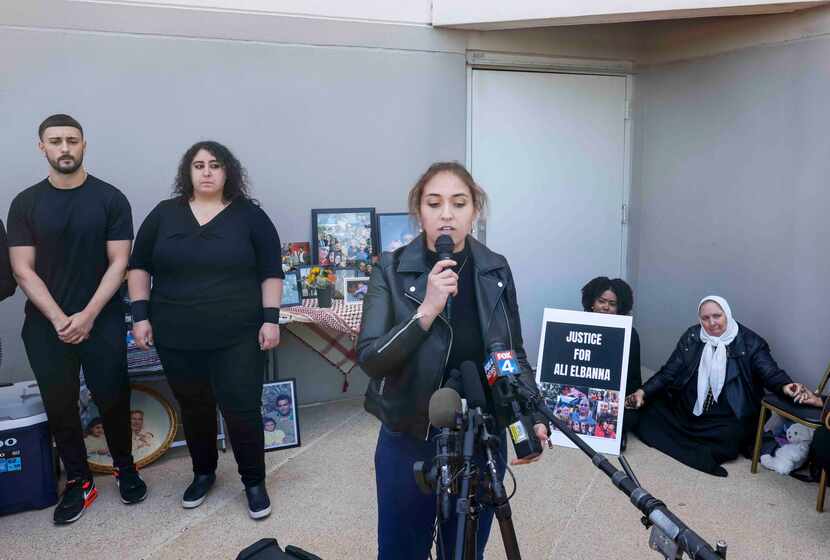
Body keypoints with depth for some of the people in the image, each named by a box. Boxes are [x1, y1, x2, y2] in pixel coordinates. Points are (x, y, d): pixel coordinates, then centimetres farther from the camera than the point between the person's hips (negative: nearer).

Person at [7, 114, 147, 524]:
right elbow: (23, 271, -1)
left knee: (112, 398, 3)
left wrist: (88, 316, -12)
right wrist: (59, 319, -12)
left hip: (102, 320, -1)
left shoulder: (110, 199, -2)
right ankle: (78, 481, 24)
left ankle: (124, 466, 27)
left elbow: (118, 263, -5)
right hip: (46, 324, 2)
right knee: (59, 405, 8)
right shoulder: (25, 203, 2)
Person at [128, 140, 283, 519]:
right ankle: (203, 472, 36)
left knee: (242, 409, 0)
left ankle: (254, 481, 19)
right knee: (193, 409, 15)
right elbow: (139, 266, 10)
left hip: (237, 335, -2)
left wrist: (270, 319, -8)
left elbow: (271, 272, -1)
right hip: (177, 336, 3)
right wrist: (140, 315, 2)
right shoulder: (164, 215, 5)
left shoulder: (249, 215, -1)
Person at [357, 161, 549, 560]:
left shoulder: (496, 270, -3)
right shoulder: (392, 270, -11)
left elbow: (514, 354, 6)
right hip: (409, 441, -2)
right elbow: (369, 359, -18)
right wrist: (427, 310, -29)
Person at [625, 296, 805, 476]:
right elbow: (669, 372, 4)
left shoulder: (749, 343, -4)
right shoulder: (692, 337, 3)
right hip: (686, 411, 4)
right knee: (650, 410, -16)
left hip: (726, 419, -3)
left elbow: (770, 372, -13)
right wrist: (643, 392, -10)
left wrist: (785, 386, -37)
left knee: (731, 437, -34)